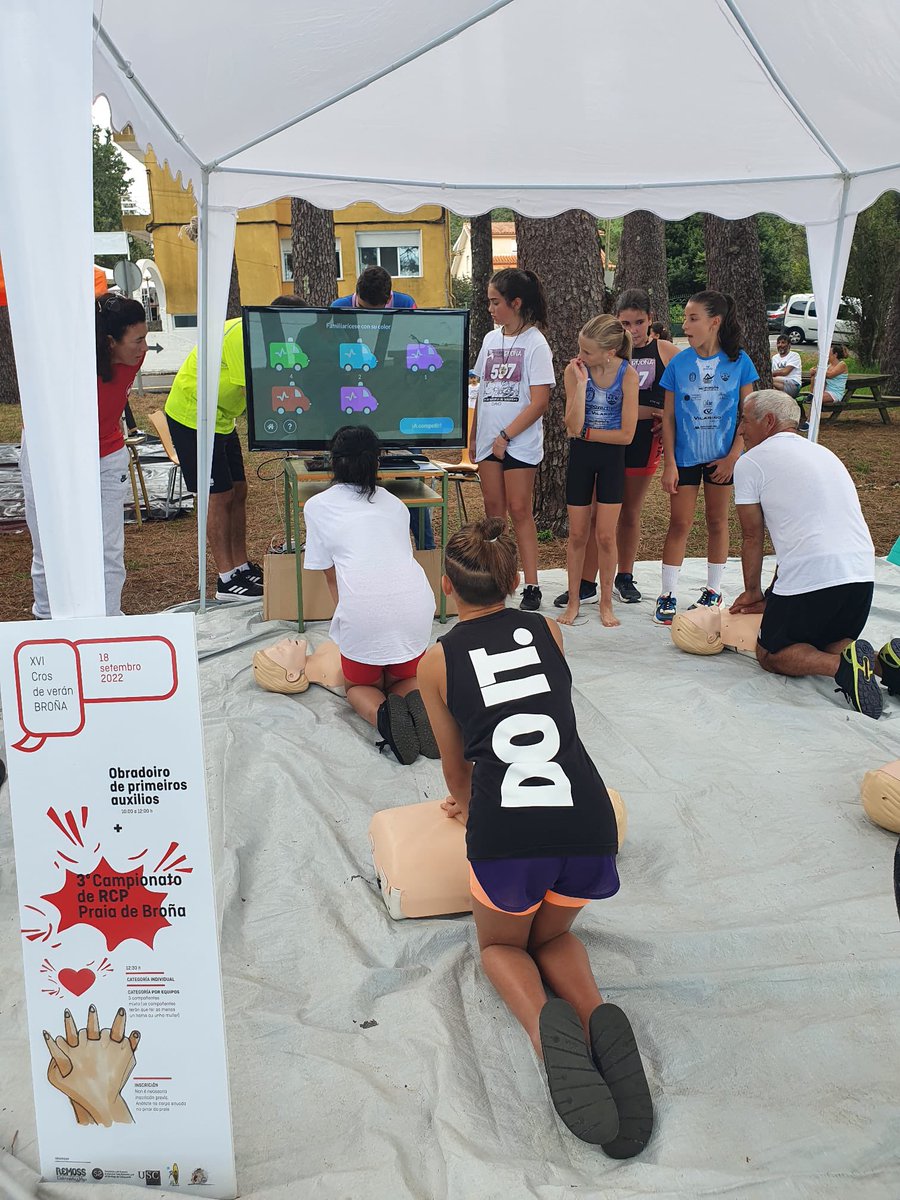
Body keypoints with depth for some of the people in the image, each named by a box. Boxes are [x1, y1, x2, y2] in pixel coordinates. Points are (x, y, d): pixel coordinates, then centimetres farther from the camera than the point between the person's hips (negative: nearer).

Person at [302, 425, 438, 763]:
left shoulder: (318, 506, 11)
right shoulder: (394, 503, 22)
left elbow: (331, 577, 12)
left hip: (364, 612, -3)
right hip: (415, 604, 3)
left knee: (360, 687, 24)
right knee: (404, 679, 28)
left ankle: (381, 712, -10)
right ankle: (417, 703, -7)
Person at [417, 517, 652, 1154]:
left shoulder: (437, 660, 8)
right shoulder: (549, 631, 15)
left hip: (504, 836, -2)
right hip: (587, 823, 3)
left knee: (501, 944, 28)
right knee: (554, 937, 31)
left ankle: (545, 1022, -4)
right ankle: (598, 1016, -1)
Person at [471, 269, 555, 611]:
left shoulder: (535, 343, -8)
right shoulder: (491, 339, 11)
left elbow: (539, 402, -13)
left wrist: (505, 435, -15)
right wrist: (473, 437, 14)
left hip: (520, 442, -6)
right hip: (488, 439, 6)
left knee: (520, 511, -5)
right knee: (493, 508, 8)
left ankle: (531, 586, 2)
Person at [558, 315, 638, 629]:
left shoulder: (627, 375, -12)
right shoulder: (574, 370, -9)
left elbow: (626, 434, -13)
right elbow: (573, 426, -18)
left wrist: (585, 432, -11)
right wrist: (581, 383, -22)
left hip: (612, 456, -1)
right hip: (581, 455, 1)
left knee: (606, 535, 1)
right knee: (577, 534, 7)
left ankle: (606, 603, 16)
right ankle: (573, 600, 20)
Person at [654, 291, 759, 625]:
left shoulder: (738, 362, -5)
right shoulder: (679, 363, -5)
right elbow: (668, 416, -2)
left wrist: (733, 456, -8)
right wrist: (669, 463, -7)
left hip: (722, 456, 0)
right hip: (685, 456, 0)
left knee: (717, 522, 11)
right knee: (679, 524, 1)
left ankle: (713, 591, 24)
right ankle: (667, 596, 9)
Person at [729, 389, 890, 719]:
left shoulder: (750, 462, 2)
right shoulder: (823, 453, 25)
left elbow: (752, 538, 7)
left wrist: (752, 592, 23)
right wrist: (770, 600, 29)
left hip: (811, 579, -7)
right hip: (863, 576, 7)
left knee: (770, 655, 11)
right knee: (831, 642, 28)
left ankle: (843, 665, -17)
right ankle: (881, 661, -4)